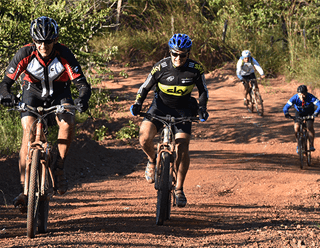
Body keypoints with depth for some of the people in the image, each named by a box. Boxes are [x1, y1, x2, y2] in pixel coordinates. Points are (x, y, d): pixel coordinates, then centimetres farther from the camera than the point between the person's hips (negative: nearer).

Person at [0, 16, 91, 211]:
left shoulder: (64, 54, -26)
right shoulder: (25, 54, -25)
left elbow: (82, 83, -29)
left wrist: (83, 99, -51)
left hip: (59, 93, 0)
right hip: (33, 93, 0)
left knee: (68, 123, -31)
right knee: (28, 131, -21)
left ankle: (59, 167, -9)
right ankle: (24, 188, -17)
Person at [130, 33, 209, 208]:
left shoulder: (195, 69, -15)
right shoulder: (161, 67, -18)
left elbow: (203, 90, -1)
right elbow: (145, 87, -6)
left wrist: (202, 108, -17)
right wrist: (137, 104, -20)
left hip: (183, 110, 0)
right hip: (161, 105, 0)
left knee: (182, 148, -13)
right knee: (144, 137, -25)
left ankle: (179, 189, 3)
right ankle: (152, 160, 8)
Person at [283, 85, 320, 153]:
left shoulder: (310, 97, -34)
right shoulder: (294, 98, -30)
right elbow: (286, 107, -30)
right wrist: (286, 114, -51)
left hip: (309, 113, -2)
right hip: (299, 113, 2)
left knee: (310, 127, -24)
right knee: (296, 128, -15)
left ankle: (312, 145, -14)